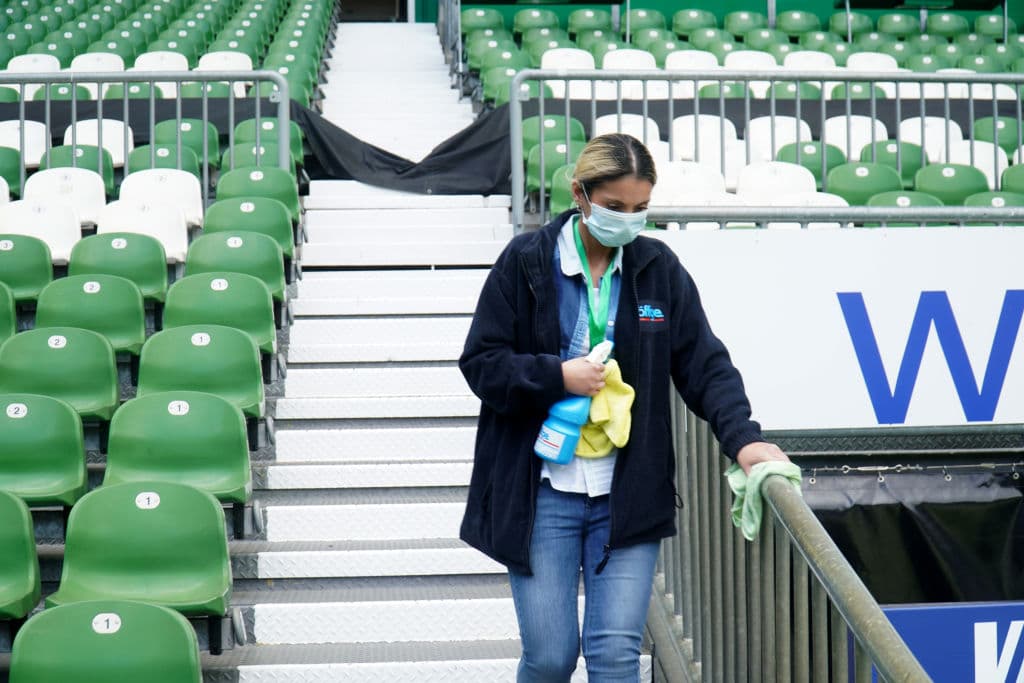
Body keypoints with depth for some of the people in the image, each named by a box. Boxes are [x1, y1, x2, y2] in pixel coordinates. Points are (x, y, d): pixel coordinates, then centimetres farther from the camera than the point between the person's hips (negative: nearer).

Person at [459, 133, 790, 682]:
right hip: (542, 492, -1)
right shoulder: (525, 261, -2)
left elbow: (704, 365, 1)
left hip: (628, 493, 1)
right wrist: (556, 376, -16)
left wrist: (742, 437, -15)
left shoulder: (659, 269, 4)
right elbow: (480, 362, -1)